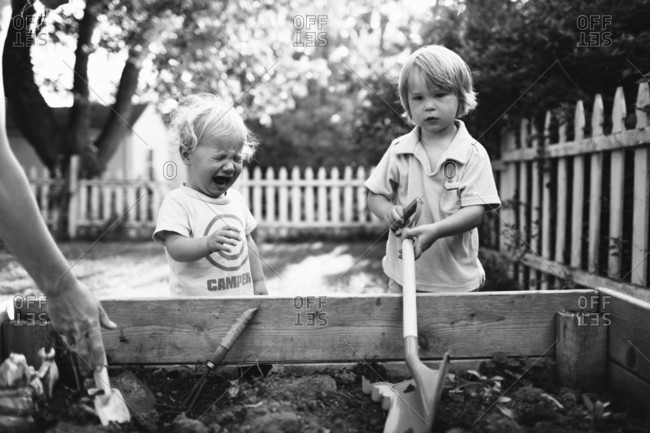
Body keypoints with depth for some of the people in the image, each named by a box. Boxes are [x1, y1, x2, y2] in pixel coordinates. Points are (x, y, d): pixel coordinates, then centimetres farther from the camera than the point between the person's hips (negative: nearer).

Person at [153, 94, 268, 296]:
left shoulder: (235, 198, 11)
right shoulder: (177, 201, -11)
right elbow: (175, 248, -21)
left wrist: (259, 282, 19)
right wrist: (209, 243, -37)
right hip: (195, 304, -6)